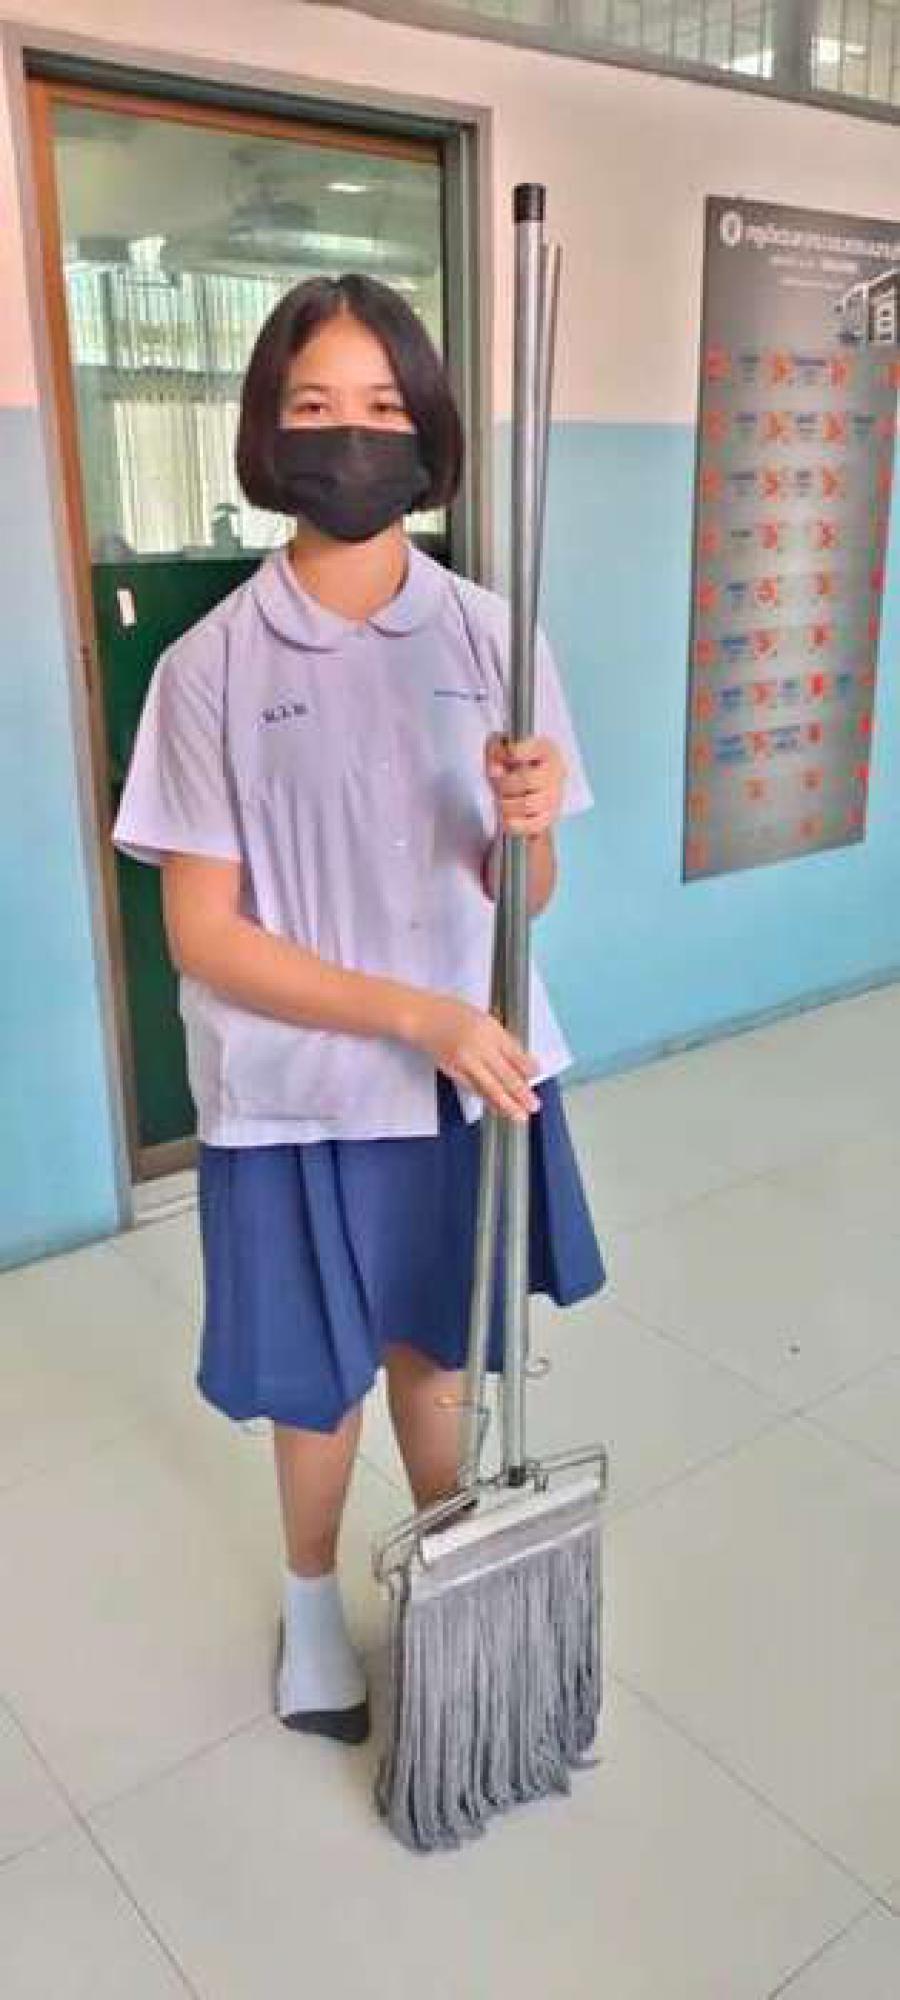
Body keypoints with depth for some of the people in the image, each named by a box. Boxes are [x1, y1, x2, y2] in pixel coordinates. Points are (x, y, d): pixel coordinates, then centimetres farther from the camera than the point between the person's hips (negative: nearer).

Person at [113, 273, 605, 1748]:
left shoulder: (489, 635, -4)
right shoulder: (214, 665, -11)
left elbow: (524, 899, 1)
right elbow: (203, 933, -12)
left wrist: (529, 826, -23)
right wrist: (414, 1015, -22)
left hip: (475, 1078, 2)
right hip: (299, 1100, -2)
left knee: (436, 1351, 21)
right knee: (318, 1383, 16)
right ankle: (313, 1597, 47)